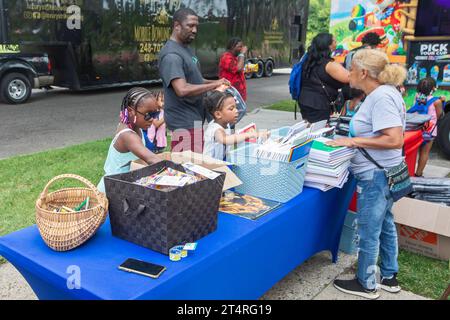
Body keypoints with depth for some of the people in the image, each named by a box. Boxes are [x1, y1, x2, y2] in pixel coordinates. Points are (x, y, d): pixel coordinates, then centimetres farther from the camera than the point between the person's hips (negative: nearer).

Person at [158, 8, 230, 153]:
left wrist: (215, 82, 6)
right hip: (184, 121, -10)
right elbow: (182, 90, -29)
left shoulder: (185, 48, 14)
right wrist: (213, 85, -20)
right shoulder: (171, 55, -19)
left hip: (195, 118, 10)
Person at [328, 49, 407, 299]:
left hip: (376, 175, -10)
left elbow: (395, 140, -28)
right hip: (383, 173, 10)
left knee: (368, 231, 5)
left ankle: (366, 285, 22)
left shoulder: (382, 97, -22)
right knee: (385, 225, 21)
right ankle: (390, 277, 37)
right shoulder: (382, 93, 8)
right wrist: (352, 134, 8)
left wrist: (354, 141, -24)